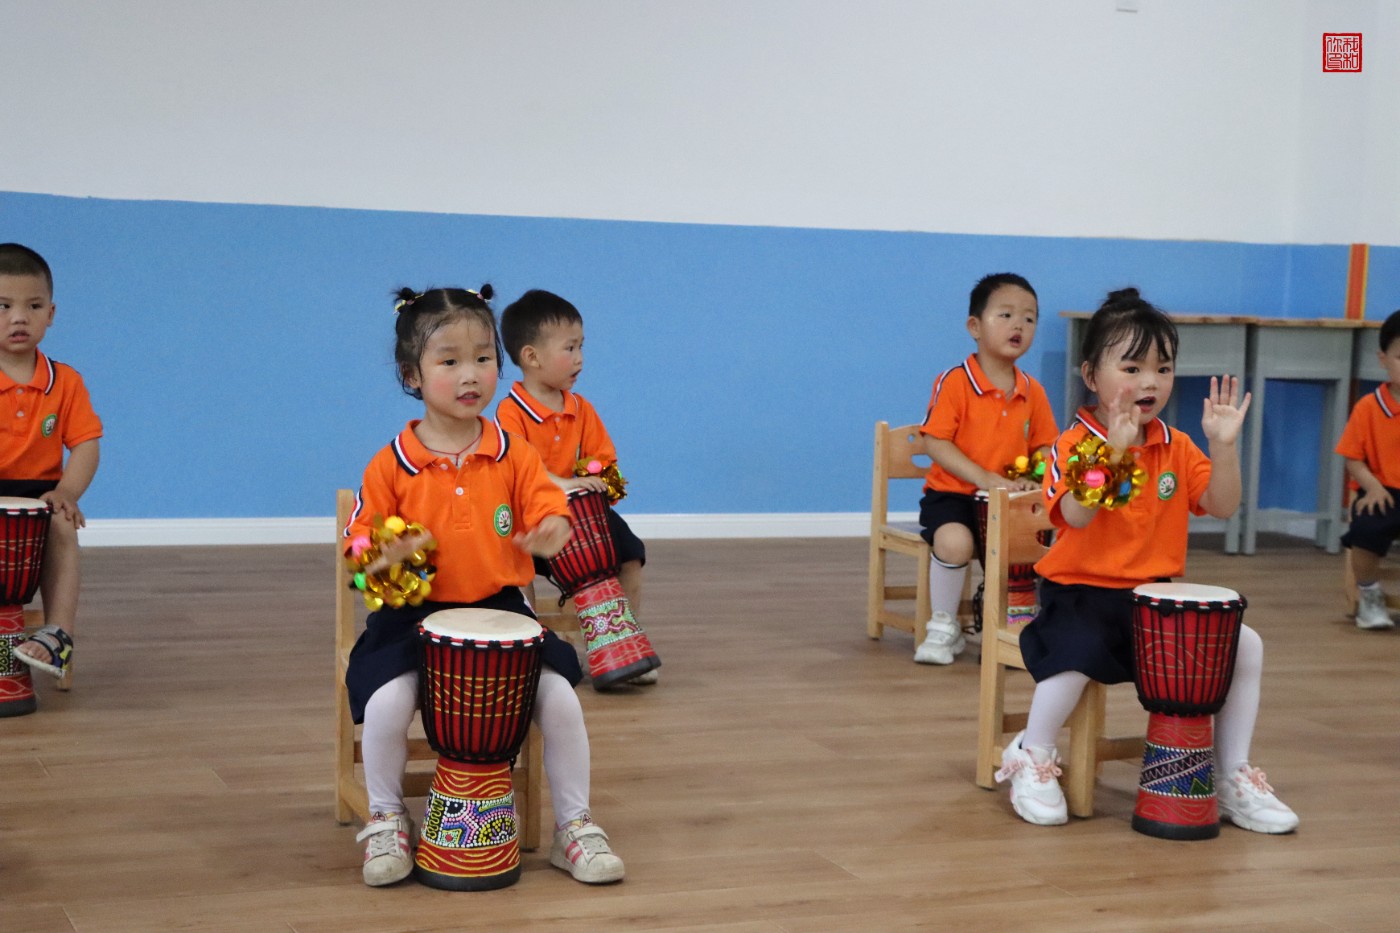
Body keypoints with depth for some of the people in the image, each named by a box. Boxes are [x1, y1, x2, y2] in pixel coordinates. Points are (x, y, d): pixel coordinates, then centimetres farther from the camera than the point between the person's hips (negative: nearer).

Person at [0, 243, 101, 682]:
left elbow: (85, 445, -1)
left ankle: (59, 633, -32)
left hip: (37, 491, 1)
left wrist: (66, 493, -19)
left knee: (62, 527, -30)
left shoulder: (66, 382, 2)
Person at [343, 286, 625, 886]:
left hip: (502, 611, 2)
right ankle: (385, 820, 3)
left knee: (559, 696, -17)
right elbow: (358, 548, 1)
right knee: (386, 702, -26)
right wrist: (387, 556, -22)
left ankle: (574, 826, 4)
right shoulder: (391, 467, -3)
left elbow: (549, 518, -1)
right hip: (414, 617, -1)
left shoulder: (514, 457, 3)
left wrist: (549, 534, -26)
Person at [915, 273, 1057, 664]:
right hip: (951, 494, -5)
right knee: (955, 540, -34)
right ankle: (943, 627, -10)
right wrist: (984, 478, -21)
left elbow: (1043, 446, 12)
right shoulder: (954, 382, -11)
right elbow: (935, 443, -14)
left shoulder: (1033, 392, 6)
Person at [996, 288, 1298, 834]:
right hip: (1083, 591, -6)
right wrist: (1114, 451, -38)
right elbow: (1075, 516, -27)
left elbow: (1221, 506, 0)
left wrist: (1223, 445, -14)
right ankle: (1032, 759, -4)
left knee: (1244, 645, -6)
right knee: (1076, 656, -35)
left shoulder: (1177, 447, 8)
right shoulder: (1074, 445, -11)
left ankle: (1233, 777, 10)